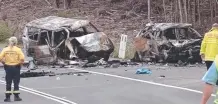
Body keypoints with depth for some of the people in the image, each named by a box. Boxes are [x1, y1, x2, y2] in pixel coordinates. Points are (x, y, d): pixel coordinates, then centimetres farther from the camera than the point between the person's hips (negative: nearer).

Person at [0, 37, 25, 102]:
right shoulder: (18, 49, -7)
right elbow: (22, 59, -17)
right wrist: (20, 64, 0)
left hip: (8, 67, 2)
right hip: (16, 67, -2)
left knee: (8, 83, 9)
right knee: (16, 82, 8)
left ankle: (7, 97, 9)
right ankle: (16, 97, 12)